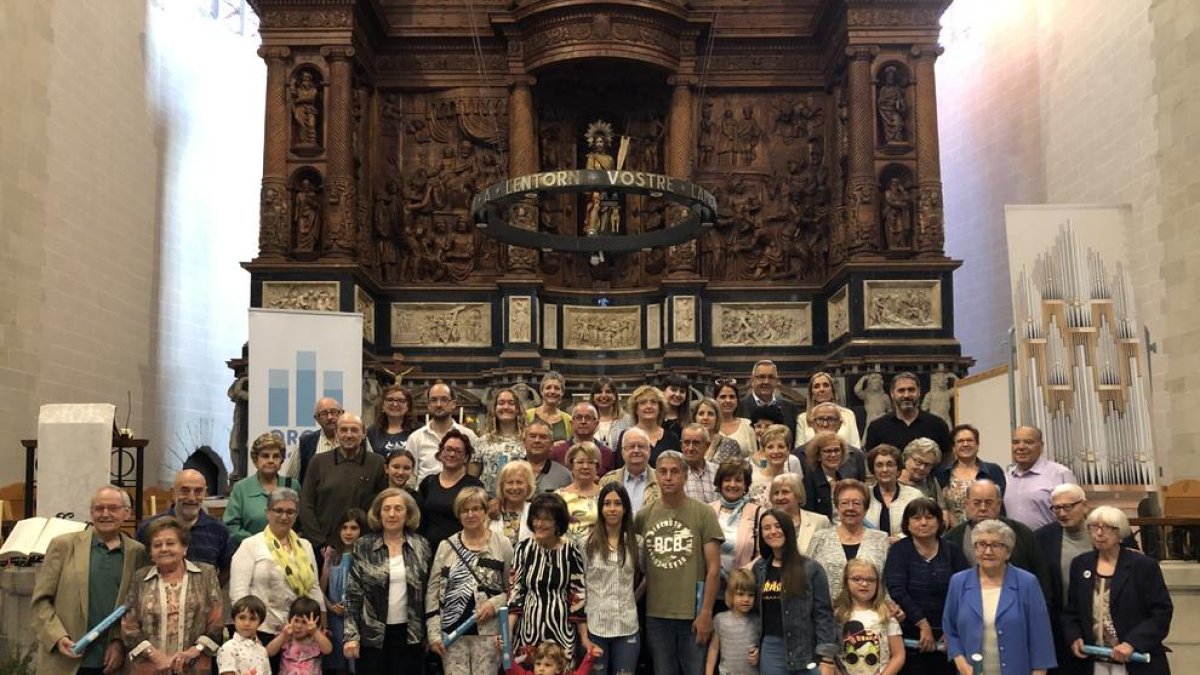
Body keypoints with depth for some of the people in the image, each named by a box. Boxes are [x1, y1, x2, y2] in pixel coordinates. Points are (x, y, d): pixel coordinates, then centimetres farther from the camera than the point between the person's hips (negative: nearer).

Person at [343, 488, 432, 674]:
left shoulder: (421, 546, 3)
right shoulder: (363, 547, -2)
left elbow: (428, 592, 6)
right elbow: (353, 593, -3)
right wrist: (351, 635, -9)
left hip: (409, 634, 1)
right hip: (372, 634, -1)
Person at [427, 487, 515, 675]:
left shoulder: (502, 544, 2)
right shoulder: (446, 546, 6)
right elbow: (433, 591, 5)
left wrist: (495, 604, -13)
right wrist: (433, 633, -1)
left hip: (489, 632, -1)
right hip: (452, 632, 1)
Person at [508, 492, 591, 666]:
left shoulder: (570, 551, -2)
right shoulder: (523, 549, 1)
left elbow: (578, 596, 2)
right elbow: (515, 592, 1)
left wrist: (584, 638, 2)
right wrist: (507, 631, -10)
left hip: (561, 631, -1)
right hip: (528, 630, 1)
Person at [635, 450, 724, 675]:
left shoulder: (703, 513, -3)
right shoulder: (643, 516, 5)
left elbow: (714, 567, -5)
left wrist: (706, 612, -11)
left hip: (693, 613, -3)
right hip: (656, 614, 3)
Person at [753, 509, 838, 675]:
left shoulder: (811, 568, -4)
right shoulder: (759, 569, 9)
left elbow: (823, 614, -7)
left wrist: (826, 658, -13)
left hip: (807, 650, -3)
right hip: (770, 649, 4)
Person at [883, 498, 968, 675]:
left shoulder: (952, 551, 7)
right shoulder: (899, 551, 0)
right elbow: (897, 591, -11)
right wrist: (923, 624, -15)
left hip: (946, 637, 2)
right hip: (910, 636, -2)